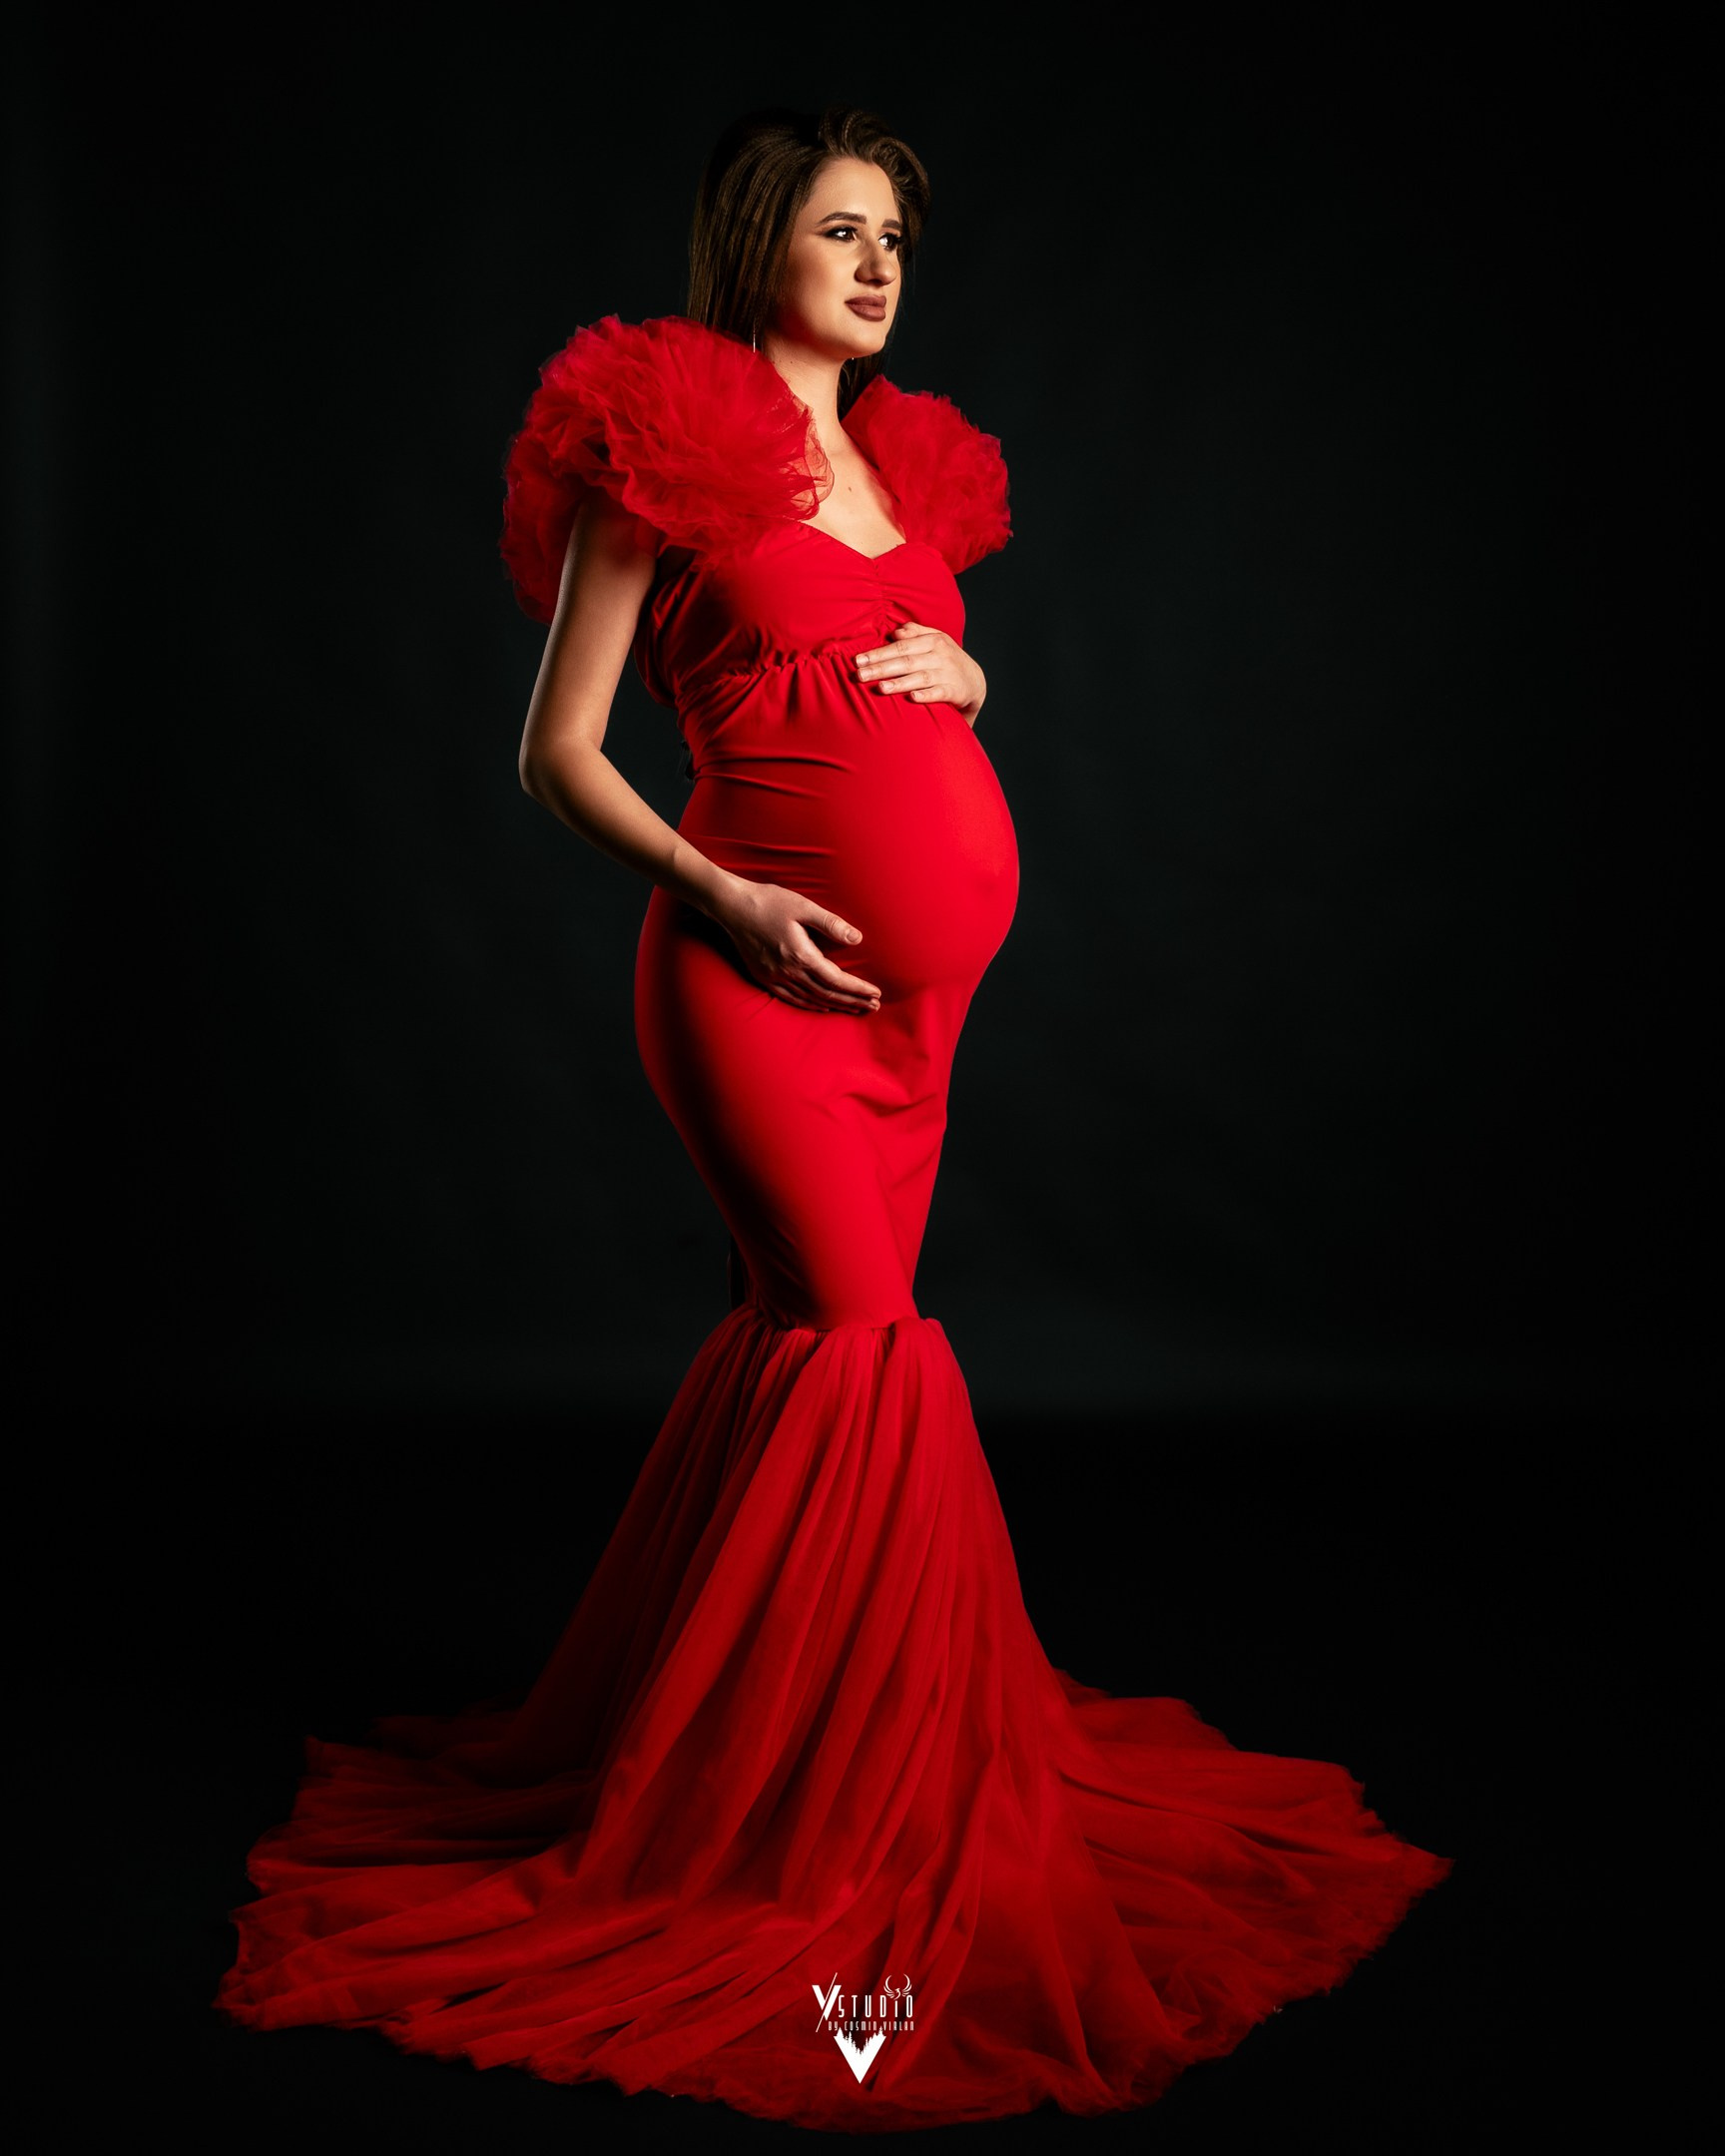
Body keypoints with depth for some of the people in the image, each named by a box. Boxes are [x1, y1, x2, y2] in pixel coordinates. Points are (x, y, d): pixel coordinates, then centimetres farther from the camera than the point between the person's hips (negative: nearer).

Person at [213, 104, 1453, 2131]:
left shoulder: (907, 455, 18)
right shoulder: (667, 440, -2)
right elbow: (557, 751, -4)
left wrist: (953, 672, 6)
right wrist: (718, 894, -16)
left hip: (921, 976, 7)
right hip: (765, 963, -7)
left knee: (822, 1345, 9)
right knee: (869, 1343, -14)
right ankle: (834, 1837, 1)